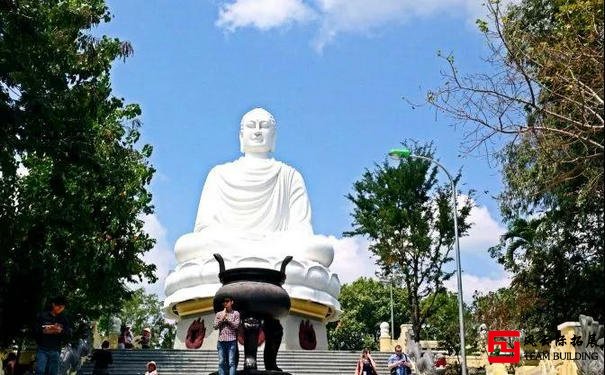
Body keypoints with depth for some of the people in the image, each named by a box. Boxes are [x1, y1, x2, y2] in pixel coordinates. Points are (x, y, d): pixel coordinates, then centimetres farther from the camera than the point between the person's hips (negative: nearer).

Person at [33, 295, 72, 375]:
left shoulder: (64, 319, 7)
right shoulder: (42, 315, 3)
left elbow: (69, 334, 1)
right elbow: (35, 330, 1)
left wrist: (61, 331, -18)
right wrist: (44, 331, -18)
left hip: (55, 351, 2)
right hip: (42, 349, -1)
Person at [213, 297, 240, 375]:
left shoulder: (236, 313, 6)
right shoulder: (219, 314, 12)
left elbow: (236, 325, -3)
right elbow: (215, 326, 5)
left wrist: (227, 319, -8)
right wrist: (222, 319, -6)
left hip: (231, 341, -2)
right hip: (221, 341, 2)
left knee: (231, 362, -4)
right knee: (221, 362, 3)